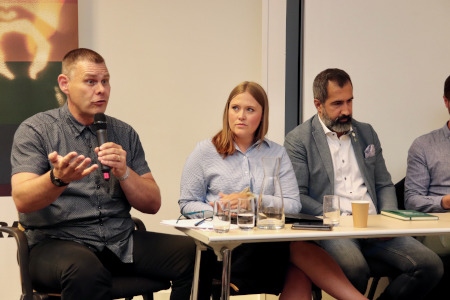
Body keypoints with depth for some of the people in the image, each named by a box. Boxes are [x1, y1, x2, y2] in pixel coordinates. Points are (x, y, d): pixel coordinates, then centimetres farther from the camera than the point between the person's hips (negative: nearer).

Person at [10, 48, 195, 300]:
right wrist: (58, 177, -32)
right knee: (86, 270, -40)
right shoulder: (35, 130, 2)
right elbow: (22, 201, -12)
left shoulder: (125, 134, 13)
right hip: (58, 240, -4)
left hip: (121, 241, 5)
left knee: (194, 255, -19)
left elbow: (153, 204, 10)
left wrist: (124, 172, -10)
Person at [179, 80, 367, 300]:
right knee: (298, 245, -33)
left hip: (271, 240, 3)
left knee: (300, 273, -36)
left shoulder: (277, 153, 13)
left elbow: (293, 204, 3)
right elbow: (187, 204, 6)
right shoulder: (205, 151, 7)